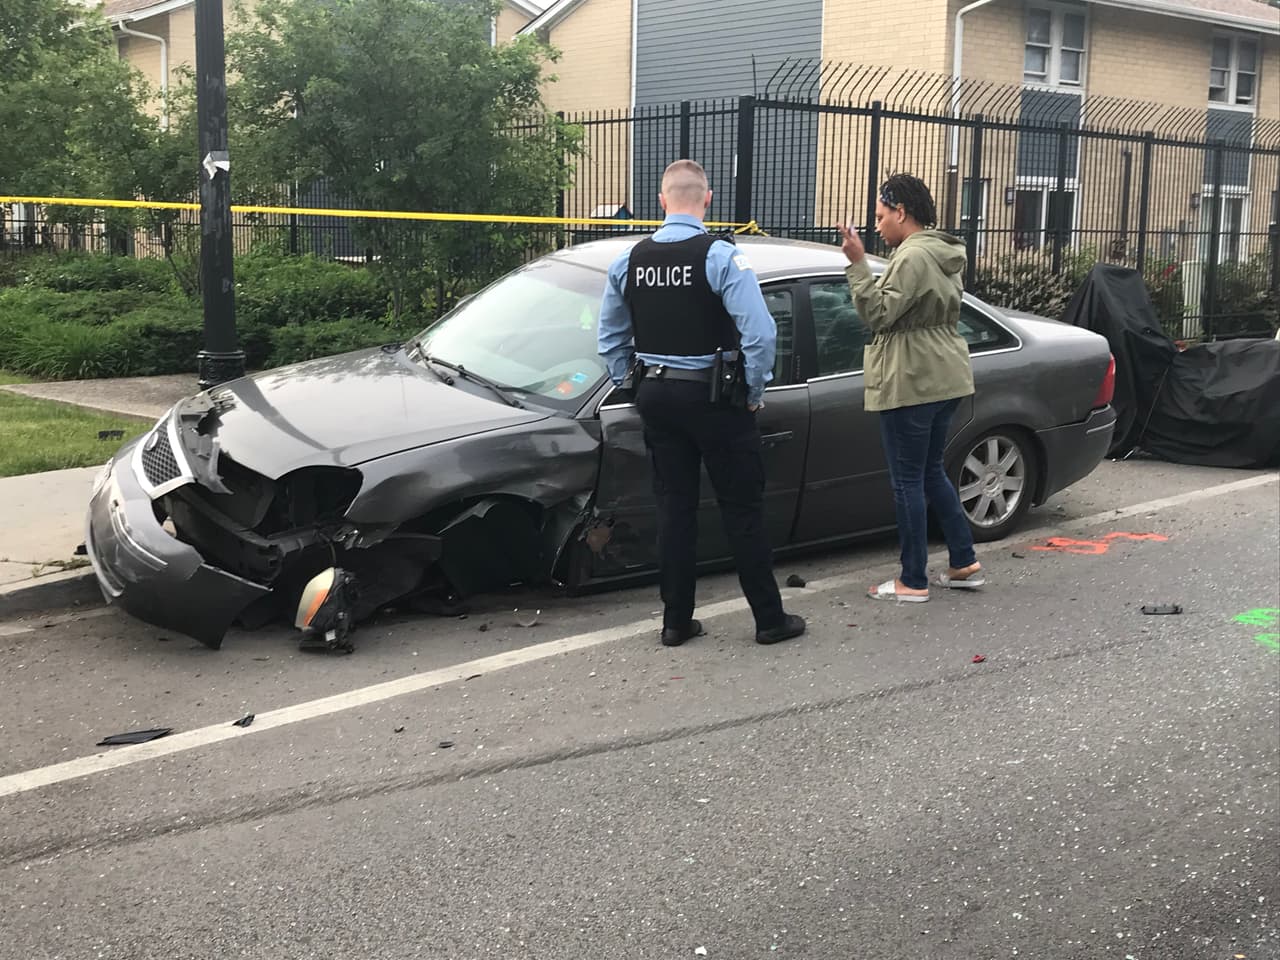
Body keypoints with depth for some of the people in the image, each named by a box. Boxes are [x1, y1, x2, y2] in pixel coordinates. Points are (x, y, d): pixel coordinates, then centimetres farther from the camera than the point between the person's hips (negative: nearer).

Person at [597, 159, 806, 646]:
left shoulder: (629, 260, 3)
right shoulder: (720, 256, -14)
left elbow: (611, 338, 12)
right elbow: (760, 332, -21)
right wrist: (754, 393, -8)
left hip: (657, 398, 5)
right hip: (712, 397, -5)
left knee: (673, 507, 12)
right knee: (743, 509, 4)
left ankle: (676, 621, 17)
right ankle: (769, 619, 12)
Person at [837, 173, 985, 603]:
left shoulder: (914, 257, -17)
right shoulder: (945, 254, 15)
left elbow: (878, 314, -19)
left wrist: (857, 264, -20)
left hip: (911, 384, -10)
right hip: (944, 378, 10)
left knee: (908, 480, -2)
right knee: (931, 472, 19)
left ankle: (913, 582, 5)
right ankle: (965, 564, 22)